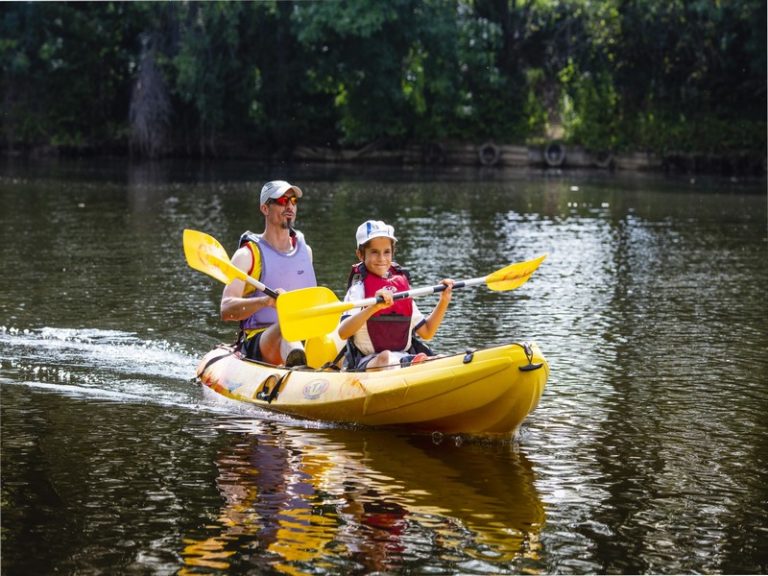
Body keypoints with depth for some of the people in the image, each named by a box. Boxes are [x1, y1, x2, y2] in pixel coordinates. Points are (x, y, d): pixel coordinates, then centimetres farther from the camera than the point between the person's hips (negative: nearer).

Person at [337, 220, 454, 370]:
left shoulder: (402, 285, 14)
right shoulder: (359, 288, -2)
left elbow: (426, 332, 19)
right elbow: (343, 333, -19)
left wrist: (444, 301, 7)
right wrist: (374, 307, -31)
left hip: (404, 358, 5)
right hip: (367, 363, -5)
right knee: (386, 357, -37)